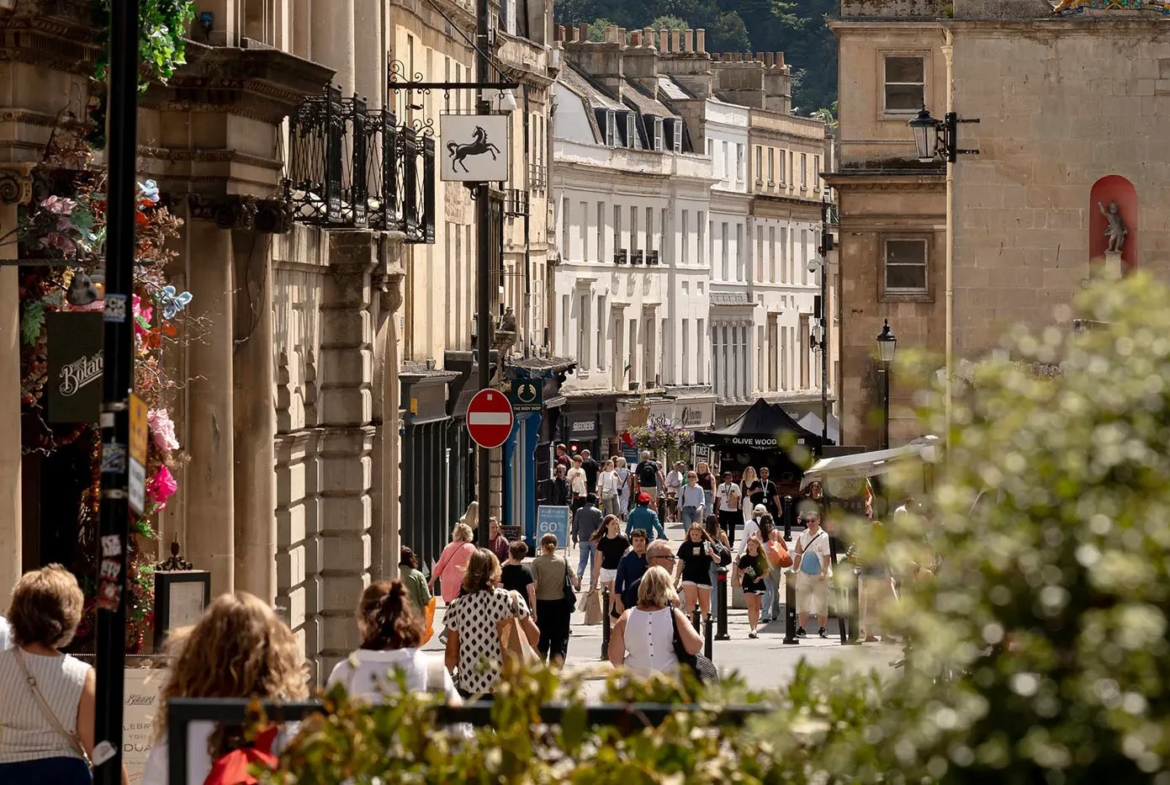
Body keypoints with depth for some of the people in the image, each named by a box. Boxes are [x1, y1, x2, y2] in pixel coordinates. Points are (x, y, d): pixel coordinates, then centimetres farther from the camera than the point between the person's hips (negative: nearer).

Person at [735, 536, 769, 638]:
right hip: (747, 584, -2)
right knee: (751, 606, -14)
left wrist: (759, 577, -11)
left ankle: (754, 629, 16)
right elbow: (738, 571, 4)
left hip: (758, 584, 2)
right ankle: (752, 629, -21)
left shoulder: (761, 558, 3)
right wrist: (744, 571, -17)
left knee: (756, 608, 8)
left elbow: (766, 572, 6)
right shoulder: (744, 558, 0)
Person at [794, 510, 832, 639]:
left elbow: (826, 557, -9)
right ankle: (802, 629, 6)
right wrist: (794, 570, 3)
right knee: (803, 603, 3)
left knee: (821, 603, 1)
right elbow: (798, 554, 10)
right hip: (804, 574, 4)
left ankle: (822, 629, 10)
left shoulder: (824, 537, -6)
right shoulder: (802, 536, 6)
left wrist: (824, 572, -17)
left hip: (819, 575, -4)